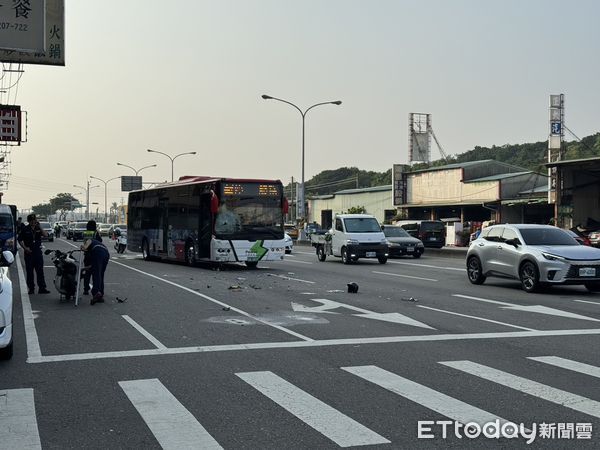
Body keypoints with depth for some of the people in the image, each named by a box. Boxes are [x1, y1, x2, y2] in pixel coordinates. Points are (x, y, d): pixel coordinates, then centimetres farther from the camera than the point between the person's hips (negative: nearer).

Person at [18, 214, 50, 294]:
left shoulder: (38, 228, 7)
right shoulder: (25, 229, 1)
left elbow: (46, 235, -5)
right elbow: (20, 240, 2)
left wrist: (40, 228, -12)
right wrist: (25, 248, -10)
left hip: (38, 251, 2)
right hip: (29, 252, -2)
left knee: (40, 271, 0)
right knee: (29, 272, 3)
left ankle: (42, 288, 2)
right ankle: (31, 288, 10)